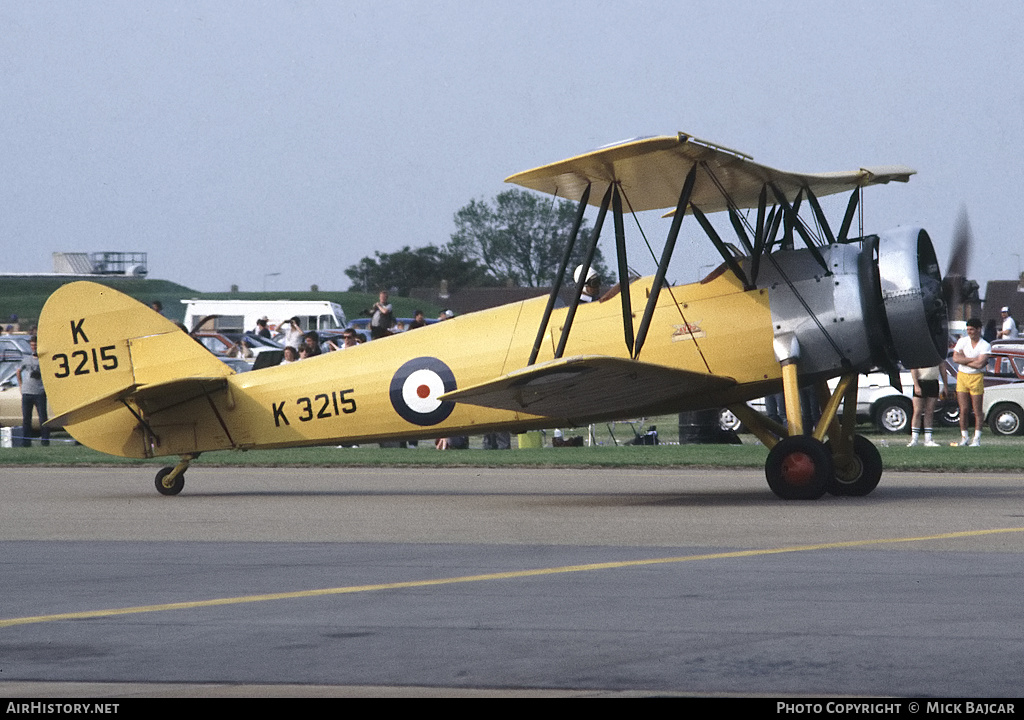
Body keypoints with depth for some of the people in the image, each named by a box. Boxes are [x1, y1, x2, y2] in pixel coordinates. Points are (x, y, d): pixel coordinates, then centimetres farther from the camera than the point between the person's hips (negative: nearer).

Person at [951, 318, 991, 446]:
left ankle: (977, 439, 0)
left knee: (977, 411, -2)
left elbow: (980, 364, -17)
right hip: (962, 376, 3)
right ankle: (964, 438, 7)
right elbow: (955, 358, -8)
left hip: (976, 378, -3)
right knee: (964, 410, 1)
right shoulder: (962, 341, 5)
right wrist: (973, 359, -12)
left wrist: (963, 360, -9)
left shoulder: (985, 346, -5)